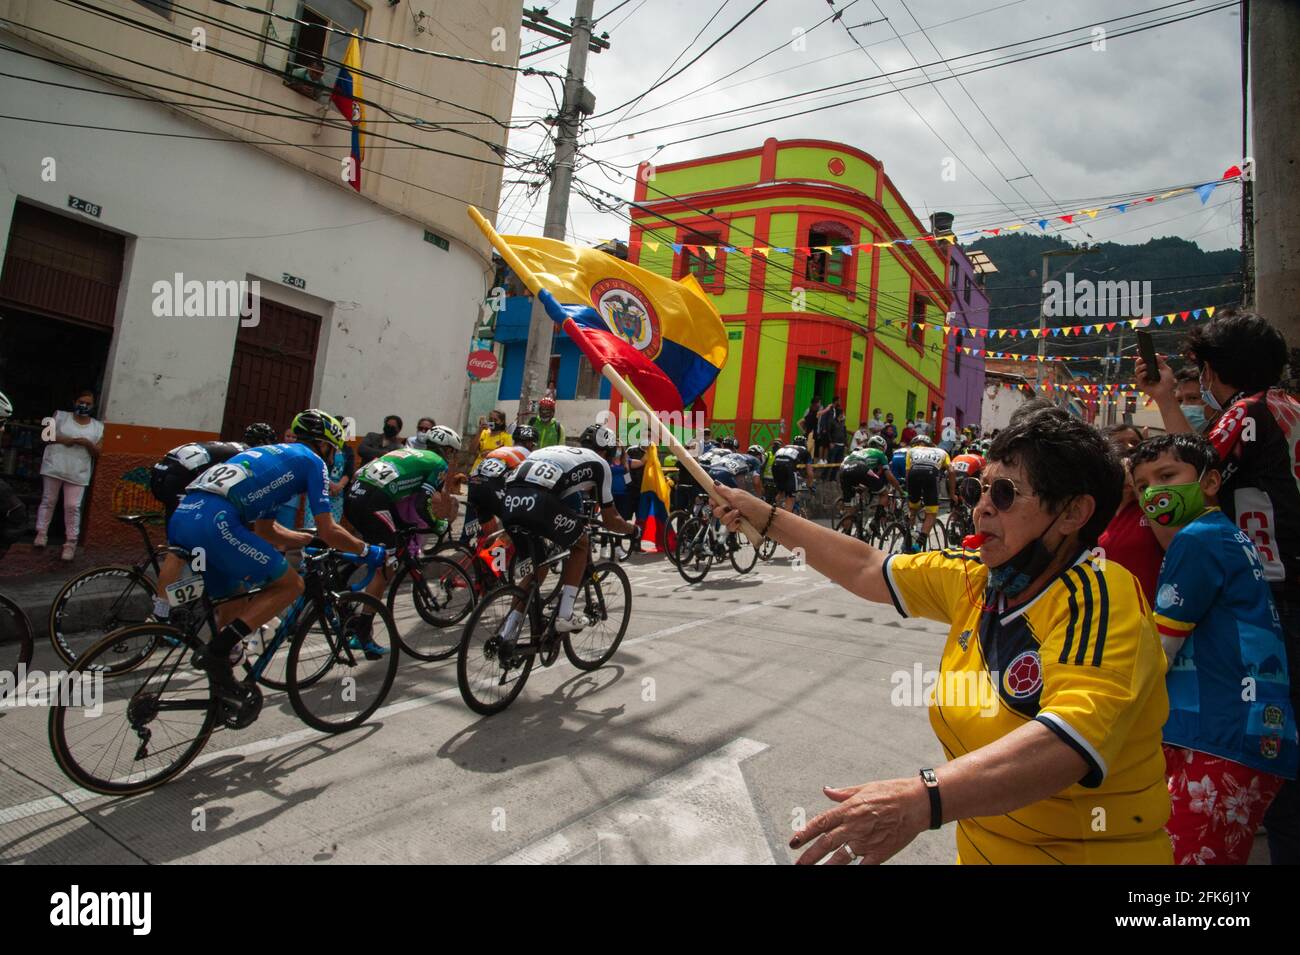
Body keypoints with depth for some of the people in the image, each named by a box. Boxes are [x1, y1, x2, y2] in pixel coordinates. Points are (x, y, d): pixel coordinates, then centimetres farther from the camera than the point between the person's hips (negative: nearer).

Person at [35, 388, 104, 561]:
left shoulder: (98, 426, 7)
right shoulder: (60, 416, 6)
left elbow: (97, 454, 5)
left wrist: (88, 444, -14)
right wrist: (62, 439, -13)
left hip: (78, 473, 0)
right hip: (54, 468, 1)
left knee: (73, 507, -3)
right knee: (48, 501, 9)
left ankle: (70, 543, 2)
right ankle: (41, 533, 21)